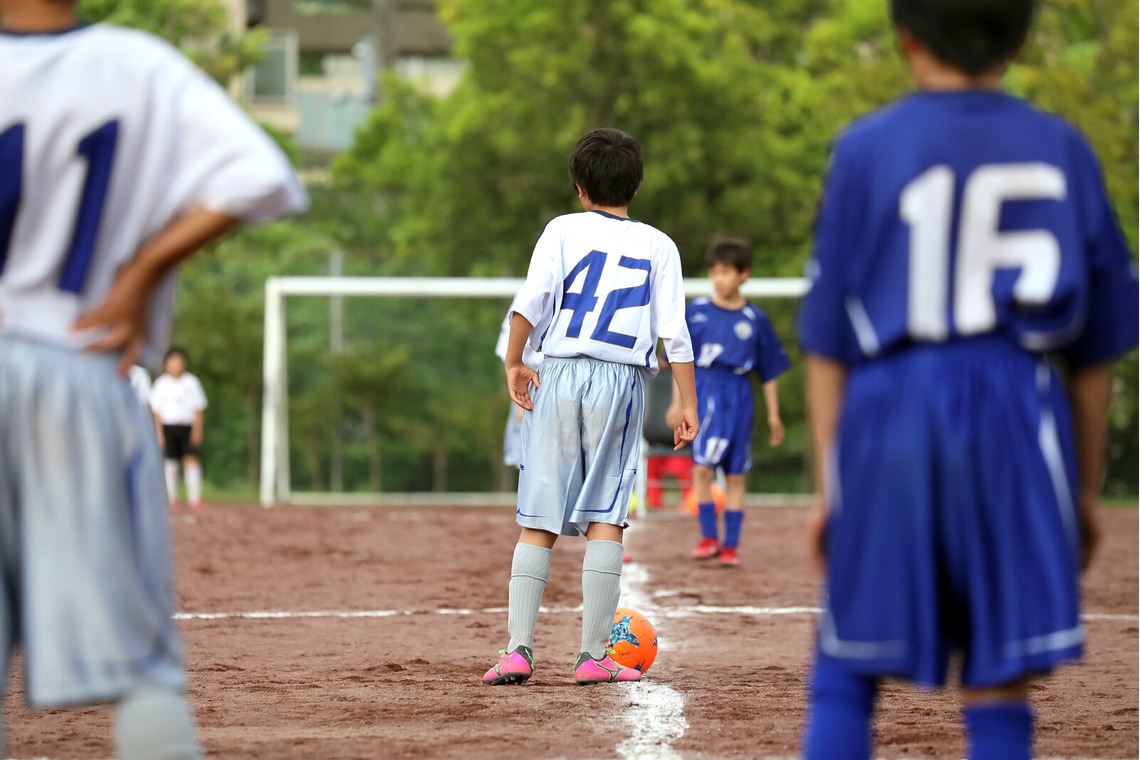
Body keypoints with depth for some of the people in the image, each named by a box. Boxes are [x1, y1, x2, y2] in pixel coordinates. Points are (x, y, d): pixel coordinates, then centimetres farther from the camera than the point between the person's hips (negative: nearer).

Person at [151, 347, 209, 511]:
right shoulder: (162, 383, 5)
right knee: (170, 462, 0)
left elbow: (198, 408, 5)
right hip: (168, 425, 0)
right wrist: (159, 432, -3)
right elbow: (158, 410, 5)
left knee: (192, 459, -10)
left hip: (188, 426, 0)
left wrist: (197, 429, -5)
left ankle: (195, 499, -12)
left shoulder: (191, 382, 6)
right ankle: (171, 499, 8)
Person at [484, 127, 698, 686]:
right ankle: (594, 655, -3)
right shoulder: (658, 246, 9)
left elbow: (531, 299, -9)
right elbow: (674, 333, 1)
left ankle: (518, 649, -5)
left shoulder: (563, 231, 6)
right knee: (605, 519, 2)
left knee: (538, 522, 2)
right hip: (621, 379, 0)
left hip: (559, 377, 0)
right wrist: (688, 404, 2)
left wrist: (513, 363, -2)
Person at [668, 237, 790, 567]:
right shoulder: (696, 311, 3)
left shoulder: (755, 319, 4)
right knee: (703, 466, -14)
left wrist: (774, 415, 9)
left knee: (736, 475, 5)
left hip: (739, 396, 1)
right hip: (704, 390, -1)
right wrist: (678, 402, 5)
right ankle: (709, 537, -2)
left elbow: (769, 371, 10)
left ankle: (730, 545, 11)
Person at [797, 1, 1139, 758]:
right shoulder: (1064, 151, 8)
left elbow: (828, 345, 1)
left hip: (890, 419, -1)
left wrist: (829, 485, 6)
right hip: (1018, 424, 1)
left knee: (844, 677, 9)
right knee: (999, 690, 4)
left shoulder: (869, 149, 2)